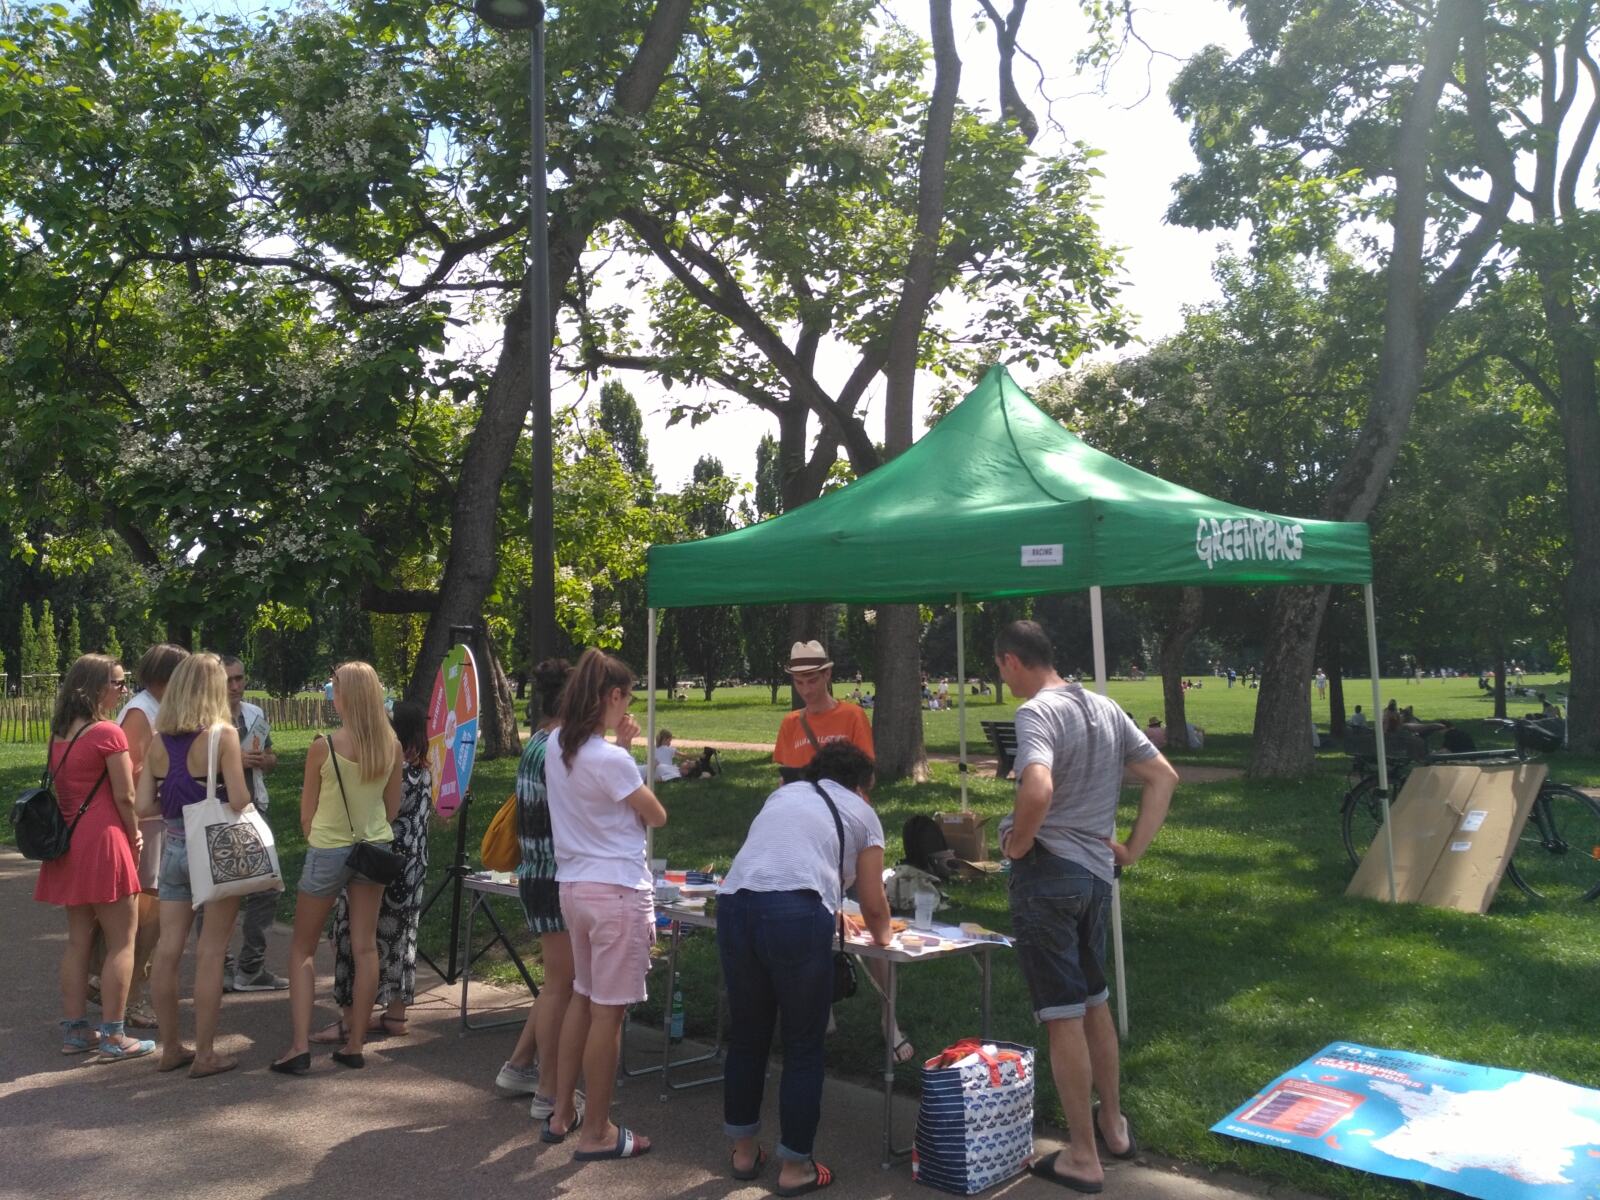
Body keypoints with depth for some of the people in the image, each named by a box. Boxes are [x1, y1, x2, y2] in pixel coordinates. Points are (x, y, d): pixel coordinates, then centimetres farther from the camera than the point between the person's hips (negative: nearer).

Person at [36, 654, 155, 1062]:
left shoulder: (59, 734, 10)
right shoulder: (109, 733, -14)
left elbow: (58, 787, 13)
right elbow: (124, 797, -13)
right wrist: (135, 839, 2)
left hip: (68, 844, 8)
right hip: (103, 842, -8)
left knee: (78, 940, 14)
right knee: (121, 941, 0)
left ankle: (74, 1030, 20)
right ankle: (113, 1037, 2)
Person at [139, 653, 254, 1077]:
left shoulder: (158, 740, 2)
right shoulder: (222, 734, -14)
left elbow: (145, 806, 0)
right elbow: (239, 801, -18)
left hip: (174, 848, 5)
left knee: (168, 949, 10)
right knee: (210, 952, 3)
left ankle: (171, 1047, 23)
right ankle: (204, 1054, 10)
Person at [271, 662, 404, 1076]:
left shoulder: (323, 747, -16)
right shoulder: (392, 747, -5)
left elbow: (306, 814, -4)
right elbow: (393, 807, 5)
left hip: (328, 850, -4)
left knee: (302, 947, 11)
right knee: (365, 946, 9)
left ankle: (300, 1045, 5)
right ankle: (355, 1045, 14)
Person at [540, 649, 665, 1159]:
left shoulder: (558, 747, 5)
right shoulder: (611, 760, -20)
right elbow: (657, 816, -8)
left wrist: (619, 745, 7)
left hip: (572, 884, 9)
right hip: (618, 891, -9)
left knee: (583, 997, 21)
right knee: (608, 1012, 2)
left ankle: (562, 1113, 31)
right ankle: (596, 1132, 13)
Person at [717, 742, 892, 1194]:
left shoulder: (782, 794, 30)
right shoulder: (862, 813, 18)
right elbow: (874, 904, 19)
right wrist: (881, 936, 42)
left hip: (734, 905, 5)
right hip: (796, 914, -4)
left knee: (747, 1038, 21)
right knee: (803, 1047, 12)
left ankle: (744, 1150, 34)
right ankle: (795, 1166, 21)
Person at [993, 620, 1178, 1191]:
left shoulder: (1036, 711, -16)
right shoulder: (1104, 707, 9)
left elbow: (1038, 790, -33)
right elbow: (1164, 776, 12)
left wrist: (1017, 843, -16)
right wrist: (1133, 848, 11)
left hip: (1047, 873, -8)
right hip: (1097, 872, 8)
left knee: (1063, 1016, 1)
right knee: (1094, 1003, 22)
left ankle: (1083, 1157, 12)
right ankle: (1114, 1125, 35)